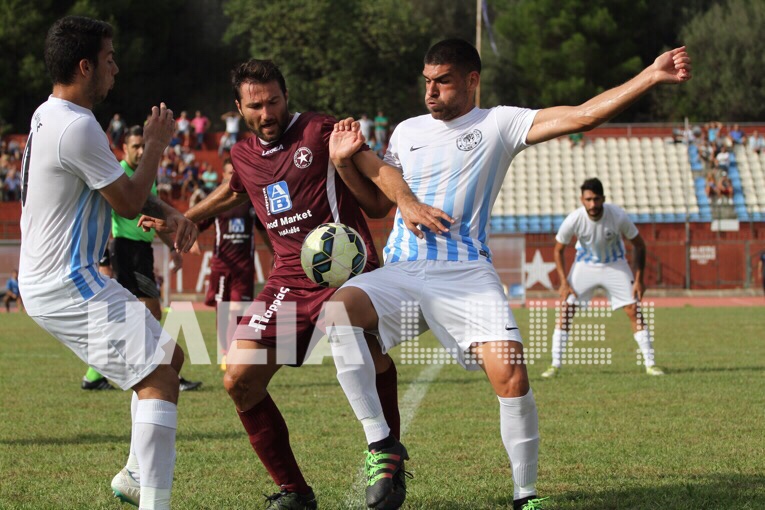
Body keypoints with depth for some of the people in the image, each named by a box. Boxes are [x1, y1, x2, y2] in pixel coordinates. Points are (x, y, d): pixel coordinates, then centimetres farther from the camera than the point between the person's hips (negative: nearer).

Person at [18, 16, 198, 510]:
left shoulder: (48, 116, 14)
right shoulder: (77, 127, -20)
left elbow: (120, 186, 20)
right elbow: (129, 202, -12)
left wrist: (169, 213, 4)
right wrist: (155, 145, 2)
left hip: (47, 280, 11)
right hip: (70, 284, -11)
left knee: (169, 355, 18)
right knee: (159, 376, -16)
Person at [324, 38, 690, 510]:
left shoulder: (499, 124, 6)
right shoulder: (407, 131, 19)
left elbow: (583, 116, -2)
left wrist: (651, 76, -10)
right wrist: (347, 159, 8)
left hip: (467, 274, -3)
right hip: (402, 271, 3)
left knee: (511, 377, -20)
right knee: (337, 312, -28)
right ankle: (382, 445, -20)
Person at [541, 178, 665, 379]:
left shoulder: (618, 216, -27)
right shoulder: (574, 220, -25)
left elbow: (639, 245, -11)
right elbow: (558, 250, -7)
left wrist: (638, 279, -14)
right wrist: (564, 282, -14)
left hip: (615, 264, 0)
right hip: (585, 264, 0)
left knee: (634, 310, -9)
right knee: (566, 308, -11)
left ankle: (650, 364, 1)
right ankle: (555, 365, -3)